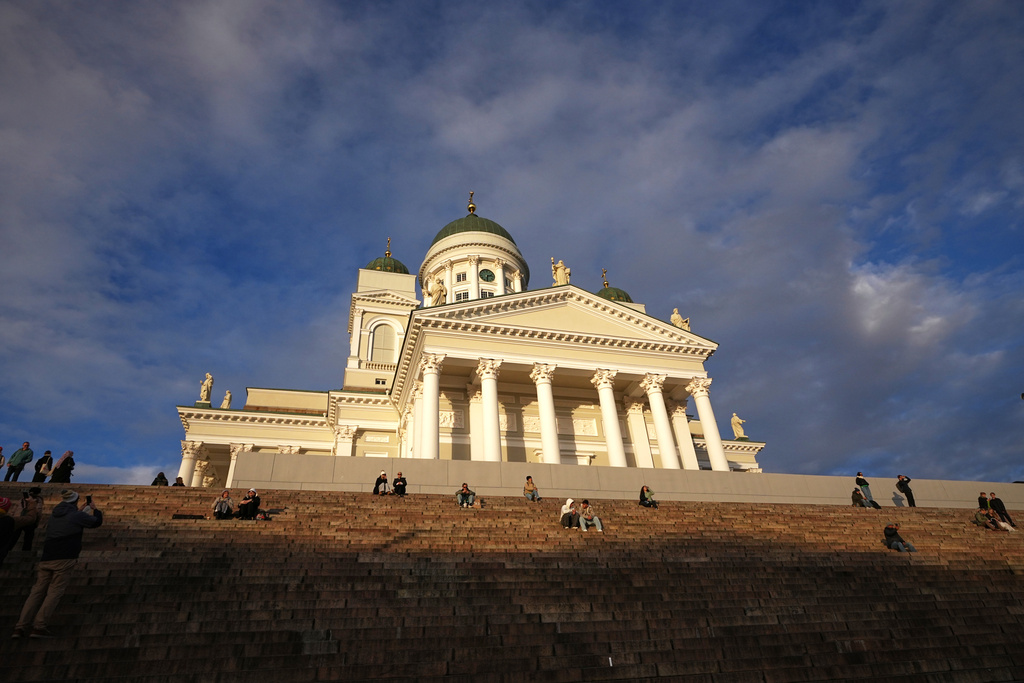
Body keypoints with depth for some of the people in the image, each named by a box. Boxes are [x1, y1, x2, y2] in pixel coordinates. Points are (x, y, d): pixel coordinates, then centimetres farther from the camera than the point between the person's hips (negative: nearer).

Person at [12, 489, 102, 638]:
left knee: (37, 592, 8)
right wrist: (95, 509, 31)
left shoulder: (54, 516, 18)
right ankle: (39, 626, -8)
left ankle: (21, 627, 2)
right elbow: (97, 521, 10)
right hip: (64, 559, -6)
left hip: (46, 559, 6)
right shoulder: (77, 516, -1)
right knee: (54, 593, -3)